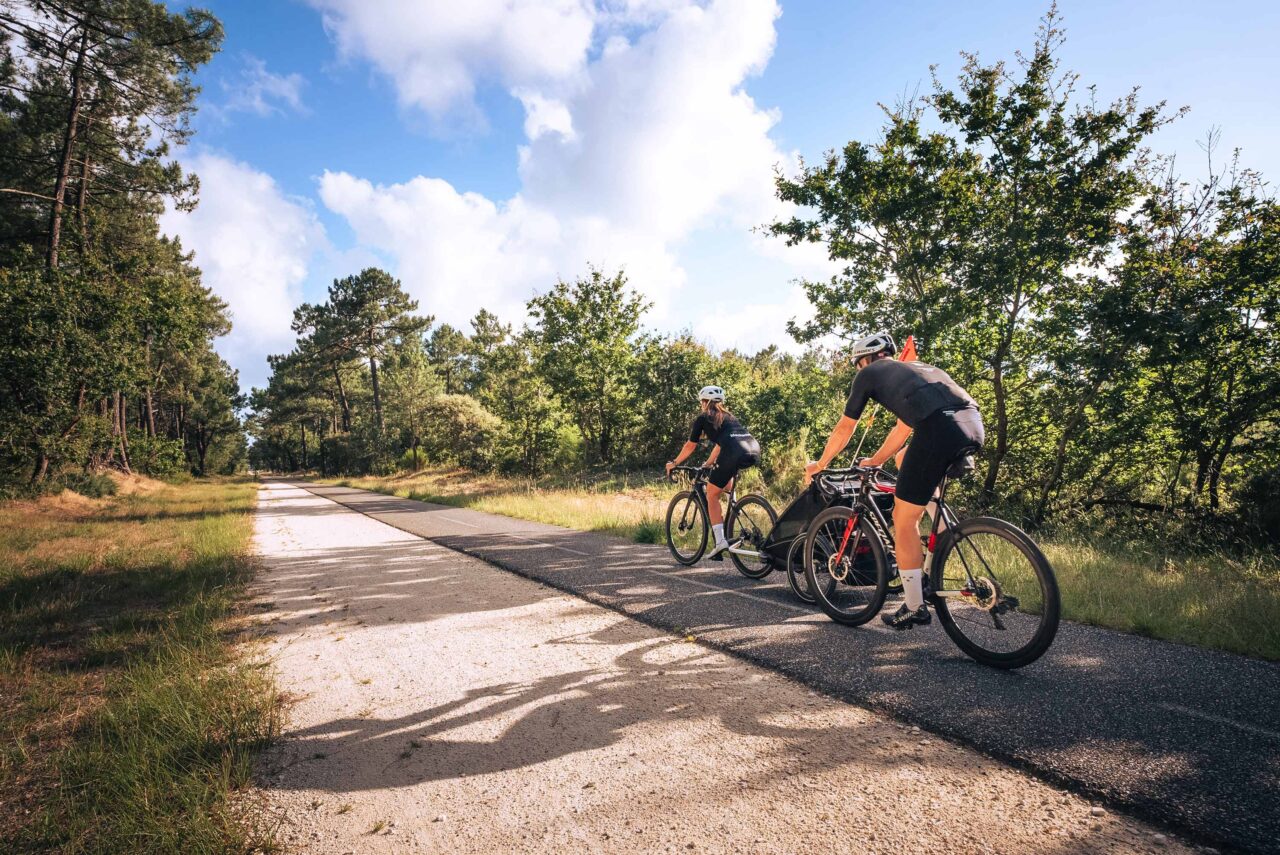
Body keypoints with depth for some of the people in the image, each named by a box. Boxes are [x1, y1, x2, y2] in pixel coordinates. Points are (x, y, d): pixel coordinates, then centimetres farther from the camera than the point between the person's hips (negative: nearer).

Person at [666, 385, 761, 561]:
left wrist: (674, 463, 38)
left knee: (712, 495, 8)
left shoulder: (703, 418, 18)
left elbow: (690, 446, 25)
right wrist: (708, 463, 56)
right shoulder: (728, 416, 34)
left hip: (734, 453, -6)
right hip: (754, 449, 6)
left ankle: (720, 541, -2)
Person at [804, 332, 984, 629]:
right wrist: (874, 462, 53)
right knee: (927, 494, 32)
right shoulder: (915, 368, 37)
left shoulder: (868, 373, 19)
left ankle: (915, 608, 15)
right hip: (975, 426, 7)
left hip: (938, 431, -7)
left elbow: (844, 429, 25)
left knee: (904, 520, 7)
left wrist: (819, 465, 39)